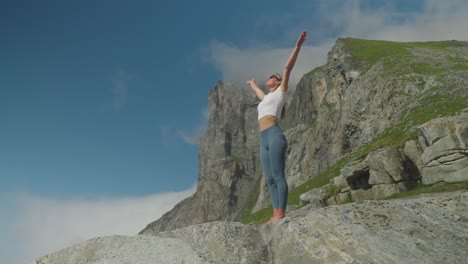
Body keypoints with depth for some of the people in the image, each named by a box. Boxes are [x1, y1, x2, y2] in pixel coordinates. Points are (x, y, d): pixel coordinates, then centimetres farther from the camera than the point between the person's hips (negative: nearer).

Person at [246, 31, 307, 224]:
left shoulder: (280, 92, 12)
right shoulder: (266, 98, 30)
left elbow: (288, 67, 5)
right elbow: (257, 91, 54)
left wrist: (298, 46, -1)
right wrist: (252, 84, 73)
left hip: (274, 135, -7)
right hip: (264, 140, 7)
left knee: (278, 176, -13)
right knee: (270, 179, -1)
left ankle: (281, 213, -17)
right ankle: (275, 214, -3)